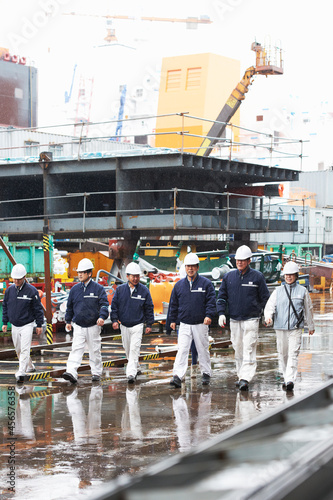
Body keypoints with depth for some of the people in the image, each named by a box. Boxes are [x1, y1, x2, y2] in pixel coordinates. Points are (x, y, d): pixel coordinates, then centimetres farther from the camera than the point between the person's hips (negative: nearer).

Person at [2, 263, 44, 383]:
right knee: (18, 350, 13)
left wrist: (39, 325, -5)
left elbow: (38, 309, -5)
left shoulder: (31, 290, -11)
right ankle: (30, 367, 32)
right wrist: (4, 322, 10)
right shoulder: (9, 290, 2)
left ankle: (21, 373, -15)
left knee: (25, 350, -12)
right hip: (14, 326, 5)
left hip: (27, 325, -5)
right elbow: (5, 307, 13)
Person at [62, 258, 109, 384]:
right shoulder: (75, 289, 6)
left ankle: (96, 372, 21)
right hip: (78, 326, 2)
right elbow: (70, 306, 16)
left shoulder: (98, 288, -4)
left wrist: (102, 317, -25)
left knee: (94, 350, 8)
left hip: (93, 326, -2)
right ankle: (71, 372, -20)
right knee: (76, 350, -10)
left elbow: (104, 304, -8)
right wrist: (68, 321, 17)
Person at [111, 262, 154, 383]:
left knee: (134, 349, -13)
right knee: (127, 349, 13)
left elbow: (149, 308, 3)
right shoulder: (120, 289, 0)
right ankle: (135, 368, 34)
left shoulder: (144, 290, -3)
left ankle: (131, 373, -15)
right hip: (124, 325, 3)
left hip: (138, 325, -3)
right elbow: (114, 305, 5)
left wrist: (149, 324, 2)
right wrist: (114, 320, -4)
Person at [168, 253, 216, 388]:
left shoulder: (206, 283, -1)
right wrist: (172, 320, 14)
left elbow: (211, 301, -5)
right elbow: (174, 303, 15)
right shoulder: (179, 285, 8)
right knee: (182, 350, -9)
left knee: (203, 349, 9)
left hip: (200, 324, -1)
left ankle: (206, 373, 24)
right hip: (184, 324, 2)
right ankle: (178, 376, -16)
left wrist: (209, 315, -18)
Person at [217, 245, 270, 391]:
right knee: (238, 350, 10)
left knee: (249, 350, -11)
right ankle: (241, 376, 19)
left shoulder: (257, 276, -2)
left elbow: (265, 297, 4)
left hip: (251, 320, -4)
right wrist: (221, 313, -1)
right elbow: (221, 296, 11)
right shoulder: (229, 276, 7)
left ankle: (245, 378, -16)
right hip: (234, 320, 4)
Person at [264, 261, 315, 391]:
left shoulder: (302, 291, 6)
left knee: (293, 354, -12)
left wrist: (311, 326, 22)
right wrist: (268, 317, -20)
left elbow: (308, 309, 16)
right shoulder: (278, 291, 8)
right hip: (280, 328, 2)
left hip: (295, 328, -2)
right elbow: (270, 306, 1)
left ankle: (290, 380, -19)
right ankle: (286, 378, 23)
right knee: (282, 354, 9)